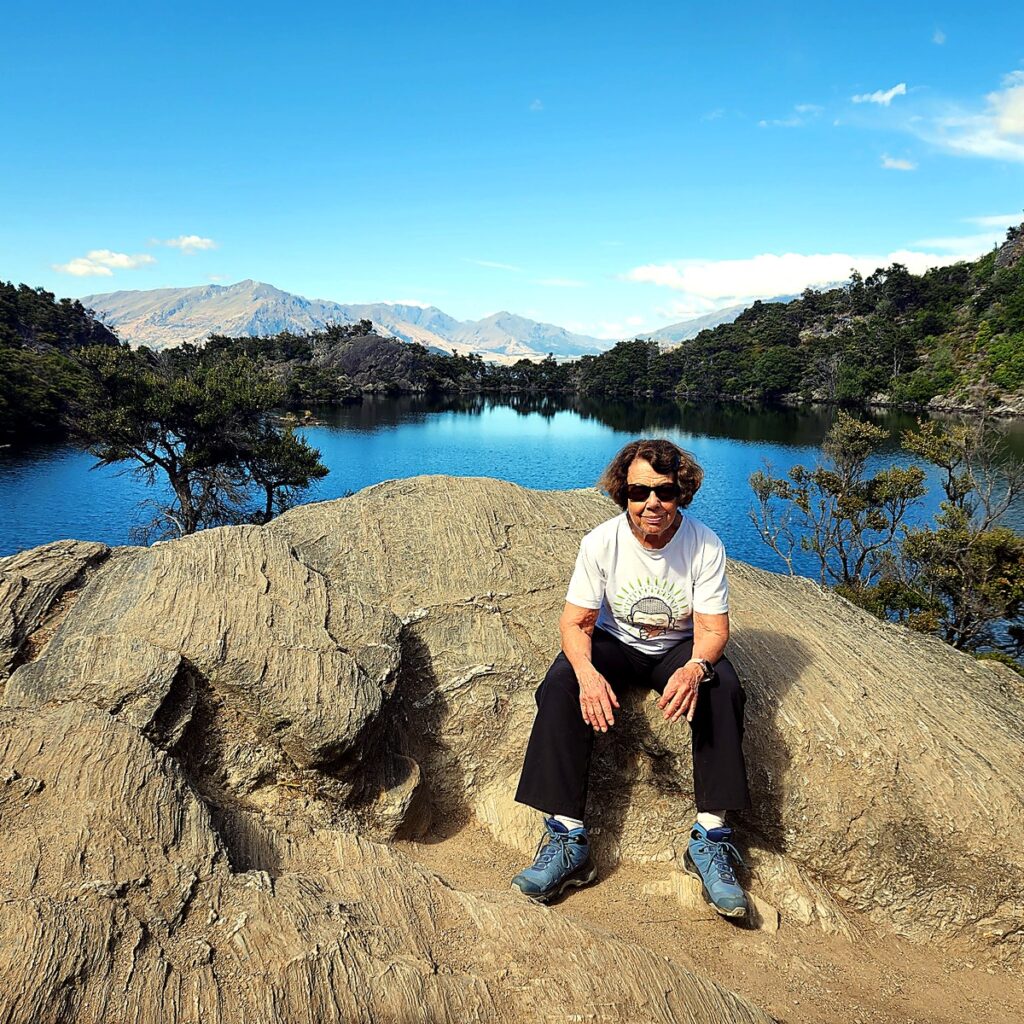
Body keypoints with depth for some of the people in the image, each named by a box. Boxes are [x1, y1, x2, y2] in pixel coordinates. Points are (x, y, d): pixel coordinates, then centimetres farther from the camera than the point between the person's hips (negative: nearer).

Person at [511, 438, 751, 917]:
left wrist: (695, 667, -41)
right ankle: (567, 837, -27)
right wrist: (588, 671, -37)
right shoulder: (601, 542, -17)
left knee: (722, 685, -31)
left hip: (680, 647, 0)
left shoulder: (705, 546, -17)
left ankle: (710, 836, -24)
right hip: (615, 643, 0)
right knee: (561, 683, -29)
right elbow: (575, 621, -15)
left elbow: (713, 629, -17)